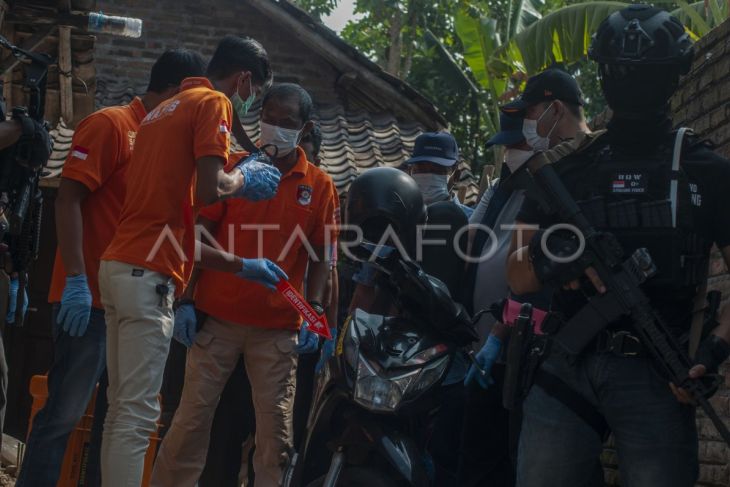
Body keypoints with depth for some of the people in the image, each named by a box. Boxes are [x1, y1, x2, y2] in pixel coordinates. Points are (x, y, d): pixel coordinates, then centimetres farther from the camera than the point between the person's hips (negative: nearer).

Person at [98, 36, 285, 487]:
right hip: (150, 275, -9)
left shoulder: (165, 110, 24)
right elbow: (208, 190, -18)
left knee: (122, 408, 12)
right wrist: (243, 180, 3)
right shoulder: (214, 103, -2)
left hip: (119, 264, 9)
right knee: (139, 412, -9)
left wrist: (241, 265, 28)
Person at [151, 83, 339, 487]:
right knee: (192, 418, -1)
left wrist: (315, 313, -6)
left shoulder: (319, 186, 5)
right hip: (219, 316, -1)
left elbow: (319, 257, 6)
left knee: (276, 430, 2)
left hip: (277, 327, 1)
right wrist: (187, 302, -4)